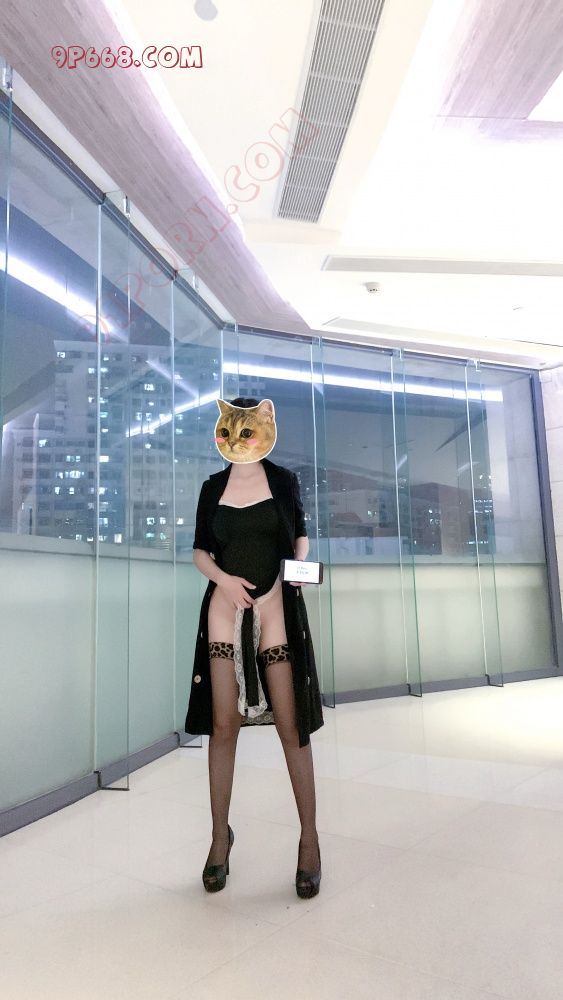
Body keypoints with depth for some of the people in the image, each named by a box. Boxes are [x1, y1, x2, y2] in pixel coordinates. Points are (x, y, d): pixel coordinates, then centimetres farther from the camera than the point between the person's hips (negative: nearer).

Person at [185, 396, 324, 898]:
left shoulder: (284, 480, 5)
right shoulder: (213, 487, 8)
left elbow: (300, 534, 14)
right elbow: (200, 551, 10)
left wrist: (300, 563, -7)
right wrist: (222, 578, -9)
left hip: (276, 610, -1)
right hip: (225, 611, 2)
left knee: (291, 724, 1)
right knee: (224, 724, 5)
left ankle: (309, 837, 18)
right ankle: (221, 834, 24)